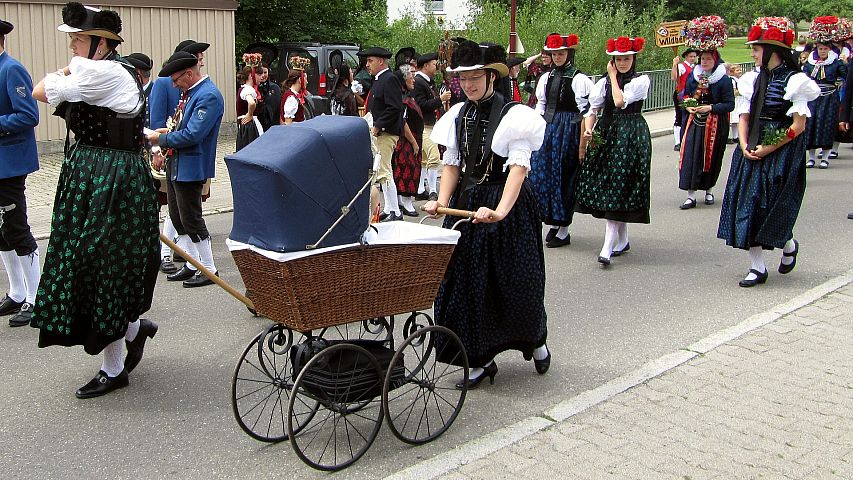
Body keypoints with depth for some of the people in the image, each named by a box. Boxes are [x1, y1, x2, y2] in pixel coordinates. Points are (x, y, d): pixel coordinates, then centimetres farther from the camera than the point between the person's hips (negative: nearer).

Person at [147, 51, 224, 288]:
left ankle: (209, 270, 11)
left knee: (190, 219, -2)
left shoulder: (209, 96, -19)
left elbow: (192, 134, -24)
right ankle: (192, 265, 27)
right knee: (177, 217, 15)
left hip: (190, 168, -10)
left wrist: (162, 139, -13)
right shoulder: (190, 92, 11)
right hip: (176, 164, 10)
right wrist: (168, 132, 4)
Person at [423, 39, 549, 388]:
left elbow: (519, 166, -22)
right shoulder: (458, 115, 6)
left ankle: (536, 341, 35)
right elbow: (452, 163, 8)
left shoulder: (513, 115, -12)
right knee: (467, 282, 5)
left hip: (507, 204, -5)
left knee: (514, 281, 5)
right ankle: (482, 359, 18)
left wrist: (500, 211, -35)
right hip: (466, 203, 5)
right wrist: (442, 200, -9)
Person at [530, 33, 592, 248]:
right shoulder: (546, 78, 11)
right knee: (542, 173, 4)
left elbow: (584, 110, -8)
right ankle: (552, 224, 19)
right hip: (547, 128, 6)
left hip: (569, 130, -6)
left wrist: (583, 140, -11)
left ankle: (563, 231, 9)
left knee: (564, 177, -1)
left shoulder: (579, 79, -7)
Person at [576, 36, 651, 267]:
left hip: (631, 136, -5)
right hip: (605, 134, 5)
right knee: (604, 185, 7)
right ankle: (622, 240, 22)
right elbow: (593, 109, 7)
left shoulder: (641, 80, -3)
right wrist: (588, 130, -10)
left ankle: (608, 246, -14)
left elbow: (620, 102, -16)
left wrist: (614, 77, -5)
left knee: (618, 188, -11)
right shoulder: (604, 82, 11)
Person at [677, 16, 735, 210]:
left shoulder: (723, 79, -7)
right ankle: (691, 195, -5)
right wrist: (688, 106, -3)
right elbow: (685, 95, 17)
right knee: (690, 156, -6)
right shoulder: (693, 76, 6)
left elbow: (730, 104, -8)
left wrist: (710, 108, -18)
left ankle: (709, 190, 28)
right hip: (694, 121, 3)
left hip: (715, 124, -3)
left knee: (711, 157, 7)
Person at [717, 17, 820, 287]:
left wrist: (768, 149, -14)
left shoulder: (795, 81, -8)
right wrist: (745, 146, -6)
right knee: (749, 206, 1)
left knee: (773, 211, -3)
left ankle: (789, 245, 30)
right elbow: (744, 116, 10)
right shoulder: (754, 80, 9)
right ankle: (757, 268, 8)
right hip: (752, 152, 6)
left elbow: (798, 126, -10)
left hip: (783, 154, -6)